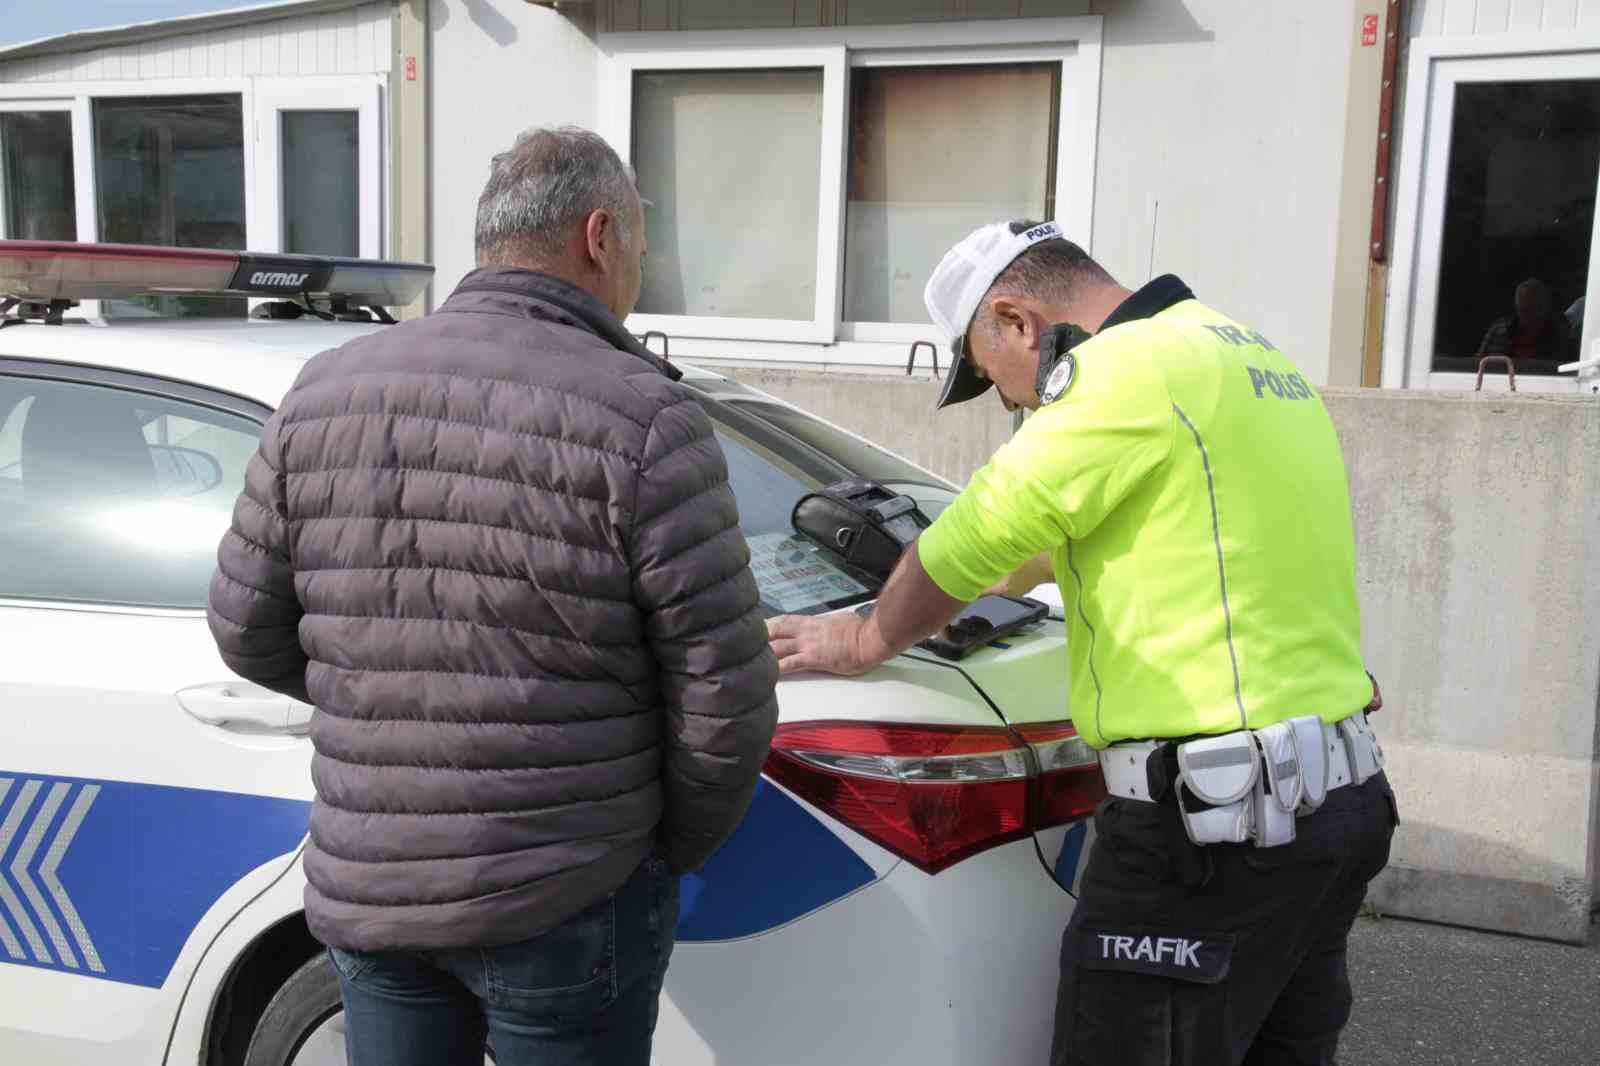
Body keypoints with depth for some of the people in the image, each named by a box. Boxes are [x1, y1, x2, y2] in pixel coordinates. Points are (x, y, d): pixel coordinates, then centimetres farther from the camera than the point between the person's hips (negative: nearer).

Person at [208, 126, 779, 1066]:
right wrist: (680, 845, 4)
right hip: (563, 900, -4)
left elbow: (248, 630, 7)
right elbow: (724, 695, -14)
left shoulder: (324, 393, -1)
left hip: (363, 889, 5)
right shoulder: (644, 419, -16)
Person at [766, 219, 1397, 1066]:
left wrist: (860, 639, 7)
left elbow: (978, 534, -9)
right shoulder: (1255, 360, 17)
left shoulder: (1130, 366, -14)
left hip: (1211, 819, -10)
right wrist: (1015, 576, 41)